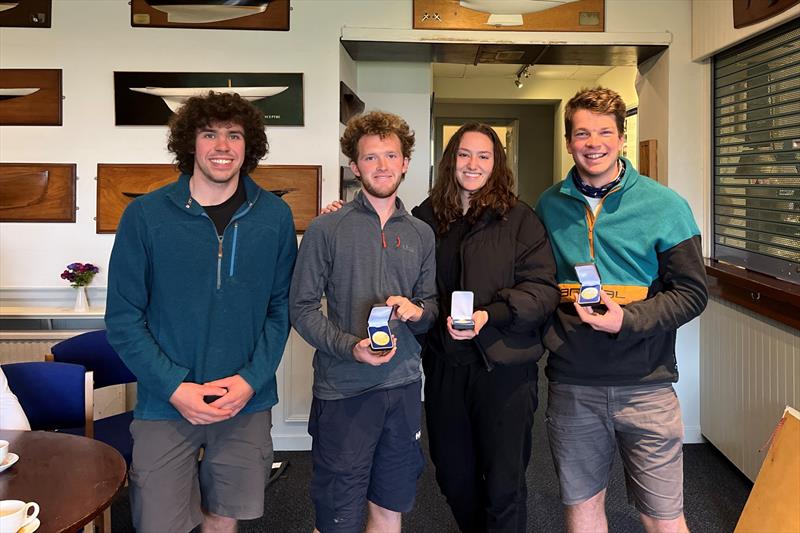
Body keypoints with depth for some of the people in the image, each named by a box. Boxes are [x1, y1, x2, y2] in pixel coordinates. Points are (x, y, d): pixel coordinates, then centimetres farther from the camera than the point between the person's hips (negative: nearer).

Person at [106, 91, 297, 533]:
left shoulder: (274, 216, -1)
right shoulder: (146, 215, -7)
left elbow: (282, 307, 2)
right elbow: (123, 318, -5)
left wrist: (251, 379, -10)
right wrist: (175, 387, -13)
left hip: (248, 403, 2)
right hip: (165, 404, -1)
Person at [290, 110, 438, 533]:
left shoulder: (421, 235, 9)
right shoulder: (327, 230, -4)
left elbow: (432, 304, 13)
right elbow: (302, 308, -5)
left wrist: (416, 310, -10)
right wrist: (351, 348, -18)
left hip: (404, 386, 4)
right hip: (343, 388, -4)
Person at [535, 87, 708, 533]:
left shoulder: (666, 206, -4)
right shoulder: (550, 206, 5)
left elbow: (691, 293, -5)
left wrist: (627, 320, -18)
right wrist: (548, 333, 2)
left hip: (646, 384, -2)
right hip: (572, 385, 3)